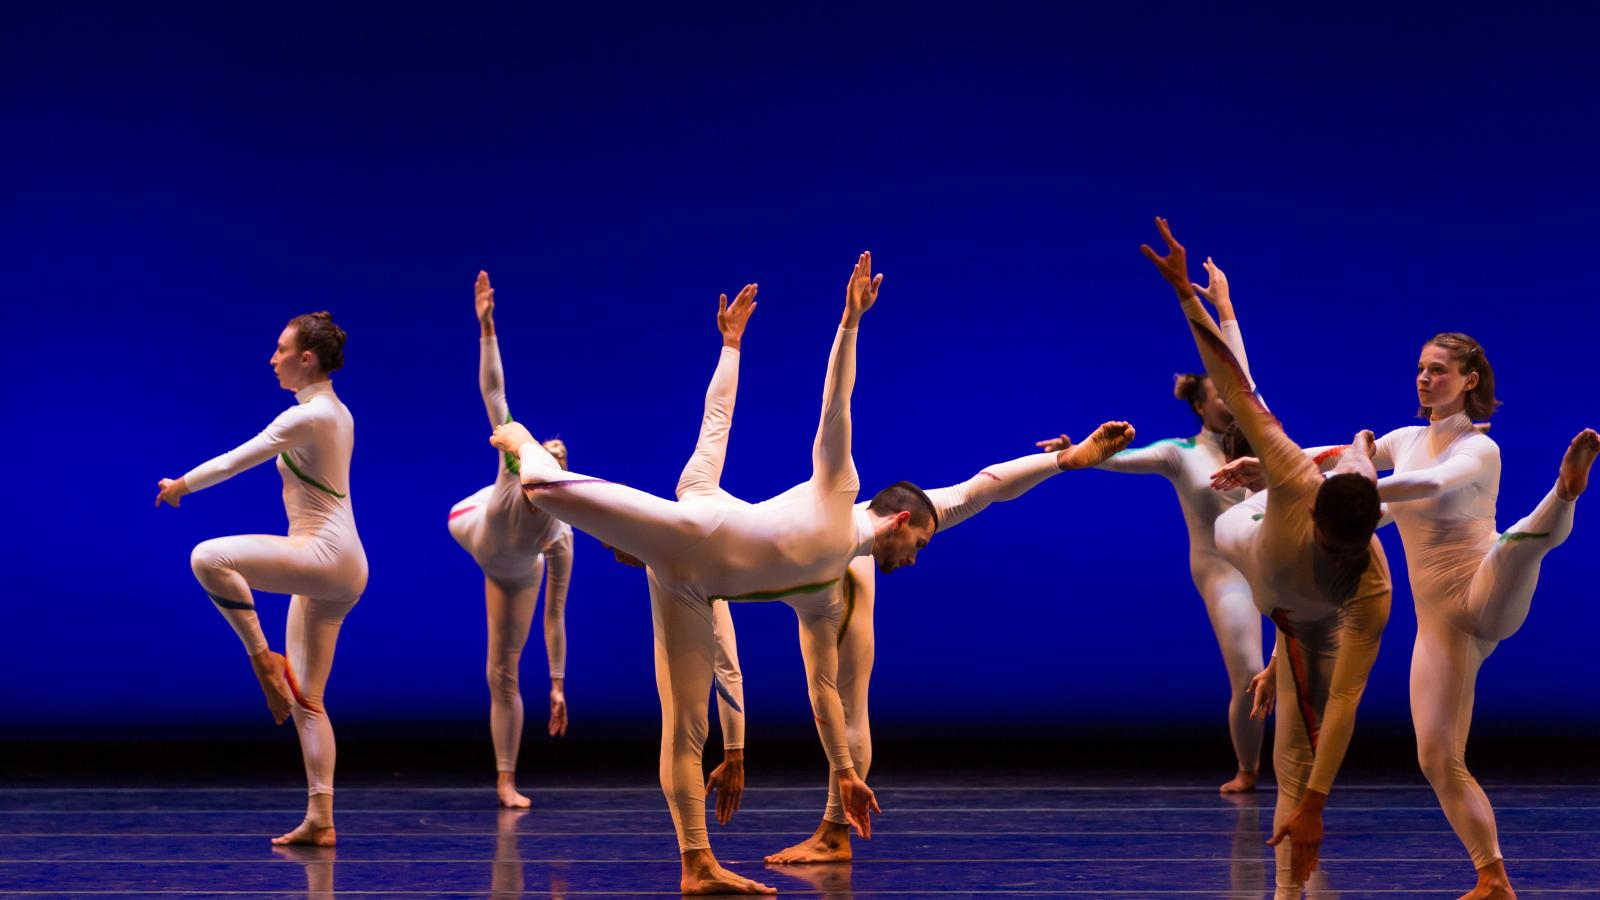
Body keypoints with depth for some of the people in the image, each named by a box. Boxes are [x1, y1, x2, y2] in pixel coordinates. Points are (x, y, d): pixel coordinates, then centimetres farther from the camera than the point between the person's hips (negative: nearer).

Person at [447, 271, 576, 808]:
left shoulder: (560, 538, -43)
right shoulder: (514, 467, -44)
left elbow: (556, 615, -34)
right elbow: (493, 392, -47)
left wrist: (558, 686, -32)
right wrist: (486, 328, -55)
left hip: (515, 577, -1)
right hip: (474, 529, 1)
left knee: (503, 674, 2)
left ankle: (506, 782, 9)